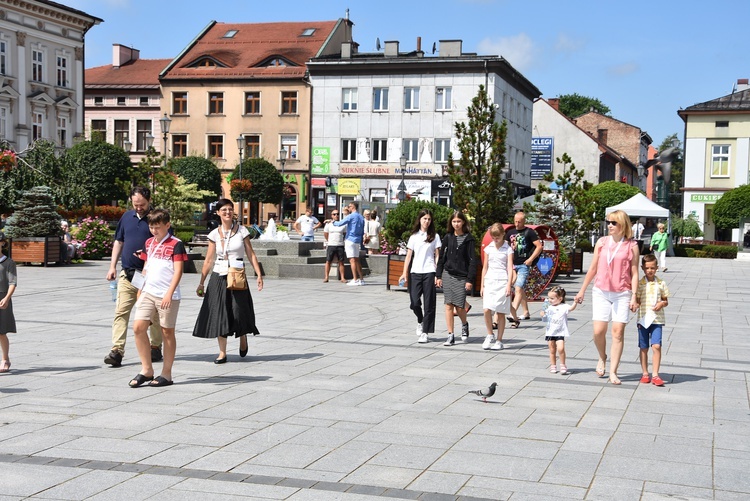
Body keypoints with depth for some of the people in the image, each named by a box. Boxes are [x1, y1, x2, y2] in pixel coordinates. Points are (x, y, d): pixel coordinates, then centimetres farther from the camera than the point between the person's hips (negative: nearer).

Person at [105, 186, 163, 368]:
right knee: (121, 312, -4)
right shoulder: (127, 217, 11)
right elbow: (118, 242, 18)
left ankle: (155, 348, 21)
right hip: (127, 273, 4)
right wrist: (112, 266, 11)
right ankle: (117, 351, -6)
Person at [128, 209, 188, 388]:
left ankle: (166, 374, 12)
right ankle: (147, 370, 6)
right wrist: (140, 290, 17)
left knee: (167, 332, 3)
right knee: (138, 327, -5)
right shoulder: (149, 243, 14)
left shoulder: (176, 244, -6)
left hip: (167, 295, -6)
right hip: (148, 293, 6)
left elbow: (178, 271, -12)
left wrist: (169, 293, -21)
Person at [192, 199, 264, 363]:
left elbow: (251, 254, 1)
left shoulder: (242, 231, 1)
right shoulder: (214, 234, 4)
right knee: (219, 314, 0)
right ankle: (222, 353, 6)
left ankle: (243, 339, 28)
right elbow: (208, 260, 7)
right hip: (218, 277, 1)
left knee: (239, 311, -3)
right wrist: (201, 283, 6)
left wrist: (259, 274, -8)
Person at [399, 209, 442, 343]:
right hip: (415, 272, 2)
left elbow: (437, 256, 3)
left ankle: (425, 332, 4)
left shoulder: (435, 236, 5)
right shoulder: (414, 236, 10)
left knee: (429, 303, -2)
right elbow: (409, 255, 8)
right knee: (414, 302, -4)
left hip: (429, 273, -2)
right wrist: (404, 273, -1)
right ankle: (420, 322, 25)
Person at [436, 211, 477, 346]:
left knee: (459, 306, -5)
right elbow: (442, 257, 12)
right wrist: (439, 276, 8)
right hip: (447, 275, 3)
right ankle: (450, 336, 5)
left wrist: (470, 280, -9)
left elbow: (473, 260, -4)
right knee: (449, 305, 0)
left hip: (462, 277, -3)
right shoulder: (448, 237, 8)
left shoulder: (468, 239, -2)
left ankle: (464, 325, 28)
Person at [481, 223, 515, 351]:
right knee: (486, 310, -13)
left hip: (502, 282, -3)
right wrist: (482, 286, 12)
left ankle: (499, 341, 7)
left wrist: (509, 285, -15)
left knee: (501, 313, 0)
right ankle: (490, 335, 6)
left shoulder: (508, 249, 2)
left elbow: (510, 268, -4)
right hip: (489, 282, 3)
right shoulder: (488, 249, 11)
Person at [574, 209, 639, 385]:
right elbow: (593, 268, 13)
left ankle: (613, 372, 3)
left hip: (621, 294, -2)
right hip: (601, 292, 2)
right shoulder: (602, 242, 6)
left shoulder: (632, 245, -1)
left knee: (618, 331, -4)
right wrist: (582, 291, 15)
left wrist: (634, 296, -7)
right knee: (598, 331, -4)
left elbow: (634, 273, -1)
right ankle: (602, 358, 26)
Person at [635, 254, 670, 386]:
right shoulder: (640, 284, 1)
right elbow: (637, 301, 2)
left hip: (657, 319, 0)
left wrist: (662, 303, -8)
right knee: (644, 348, 7)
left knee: (656, 346, -11)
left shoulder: (661, 284, 5)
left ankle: (655, 374, -4)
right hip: (643, 319, 0)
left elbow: (666, 301, 13)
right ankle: (645, 374, 18)